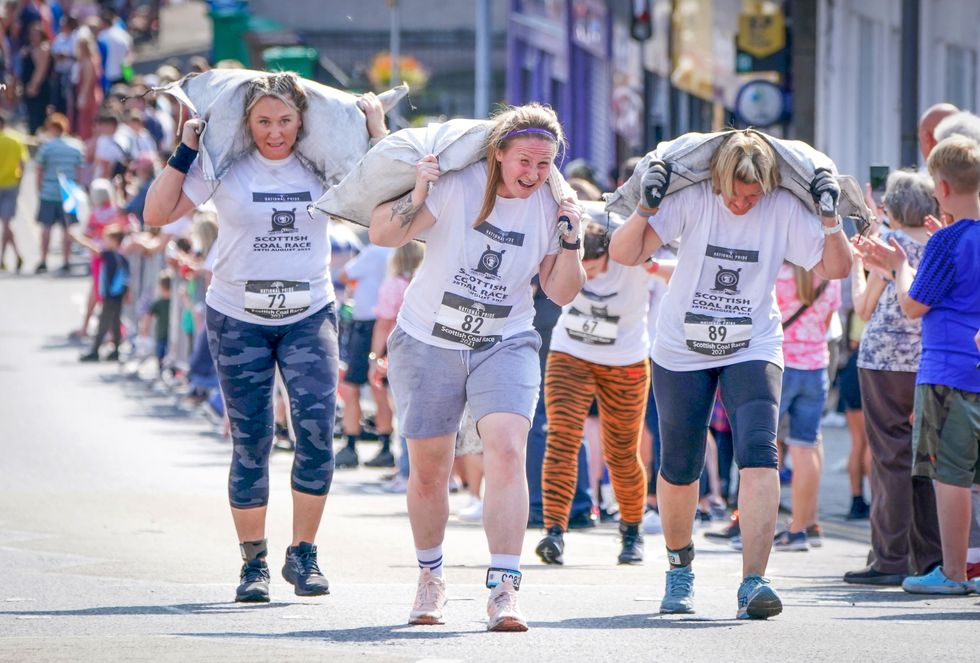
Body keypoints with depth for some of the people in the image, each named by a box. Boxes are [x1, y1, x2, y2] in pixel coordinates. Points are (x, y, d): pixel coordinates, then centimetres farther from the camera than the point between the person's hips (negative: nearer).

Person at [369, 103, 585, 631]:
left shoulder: (550, 205, -3)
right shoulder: (456, 182, -13)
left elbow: (561, 293, 1)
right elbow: (382, 235, -11)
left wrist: (570, 240, -14)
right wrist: (417, 199, -28)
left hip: (505, 346, 1)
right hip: (428, 344, -1)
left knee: (507, 452, -22)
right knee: (429, 472, 7)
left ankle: (504, 589, -24)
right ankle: (430, 578, 33)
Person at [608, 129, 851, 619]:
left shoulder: (784, 209, -9)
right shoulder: (691, 198, -13)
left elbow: (835, 268, -4)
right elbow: (623, 254, -15)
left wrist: (830, 217, -18)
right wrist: (646, 207, -29)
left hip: (752, 352, 0)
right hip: (681, 353, 0)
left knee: (759, 455, -21)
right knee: (679, 470, 8)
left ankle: (753, 584, -26)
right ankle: (680, 565, 36)